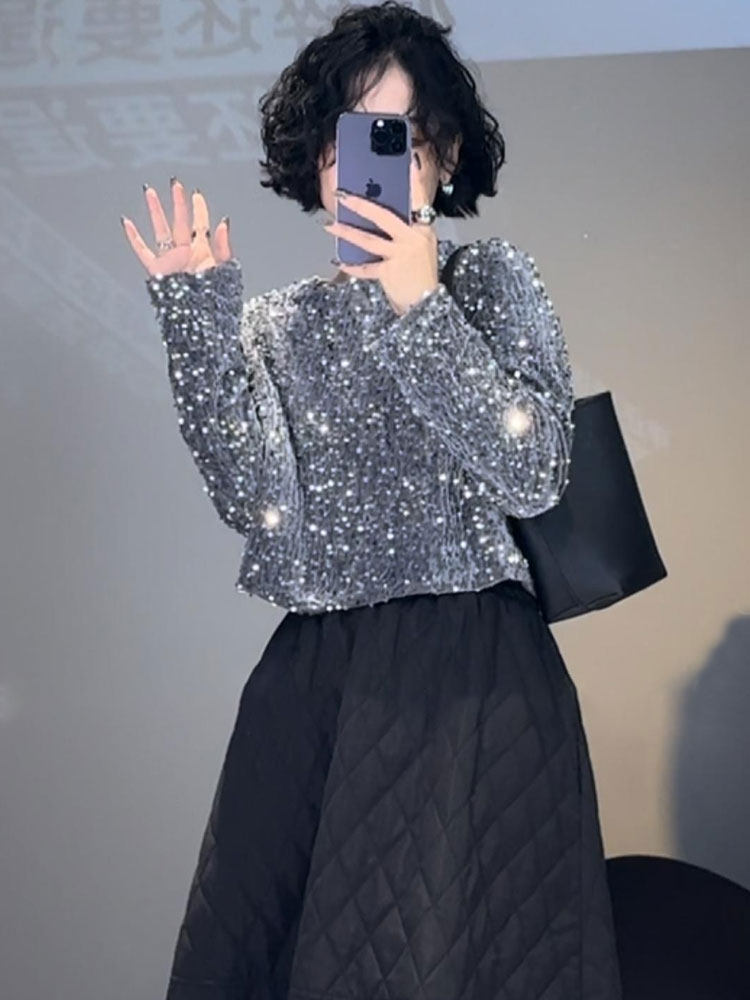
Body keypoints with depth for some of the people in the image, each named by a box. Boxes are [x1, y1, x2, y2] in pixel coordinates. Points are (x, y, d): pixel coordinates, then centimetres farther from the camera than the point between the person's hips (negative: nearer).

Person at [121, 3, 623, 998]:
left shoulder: (489, 278, 3)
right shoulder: (276, 323, 10)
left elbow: (533, 475, -11)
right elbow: (262, 509, -5)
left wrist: (421, 306, -16)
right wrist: (198, 326, -9)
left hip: (472, 683, -3)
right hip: (312, 682, 4)